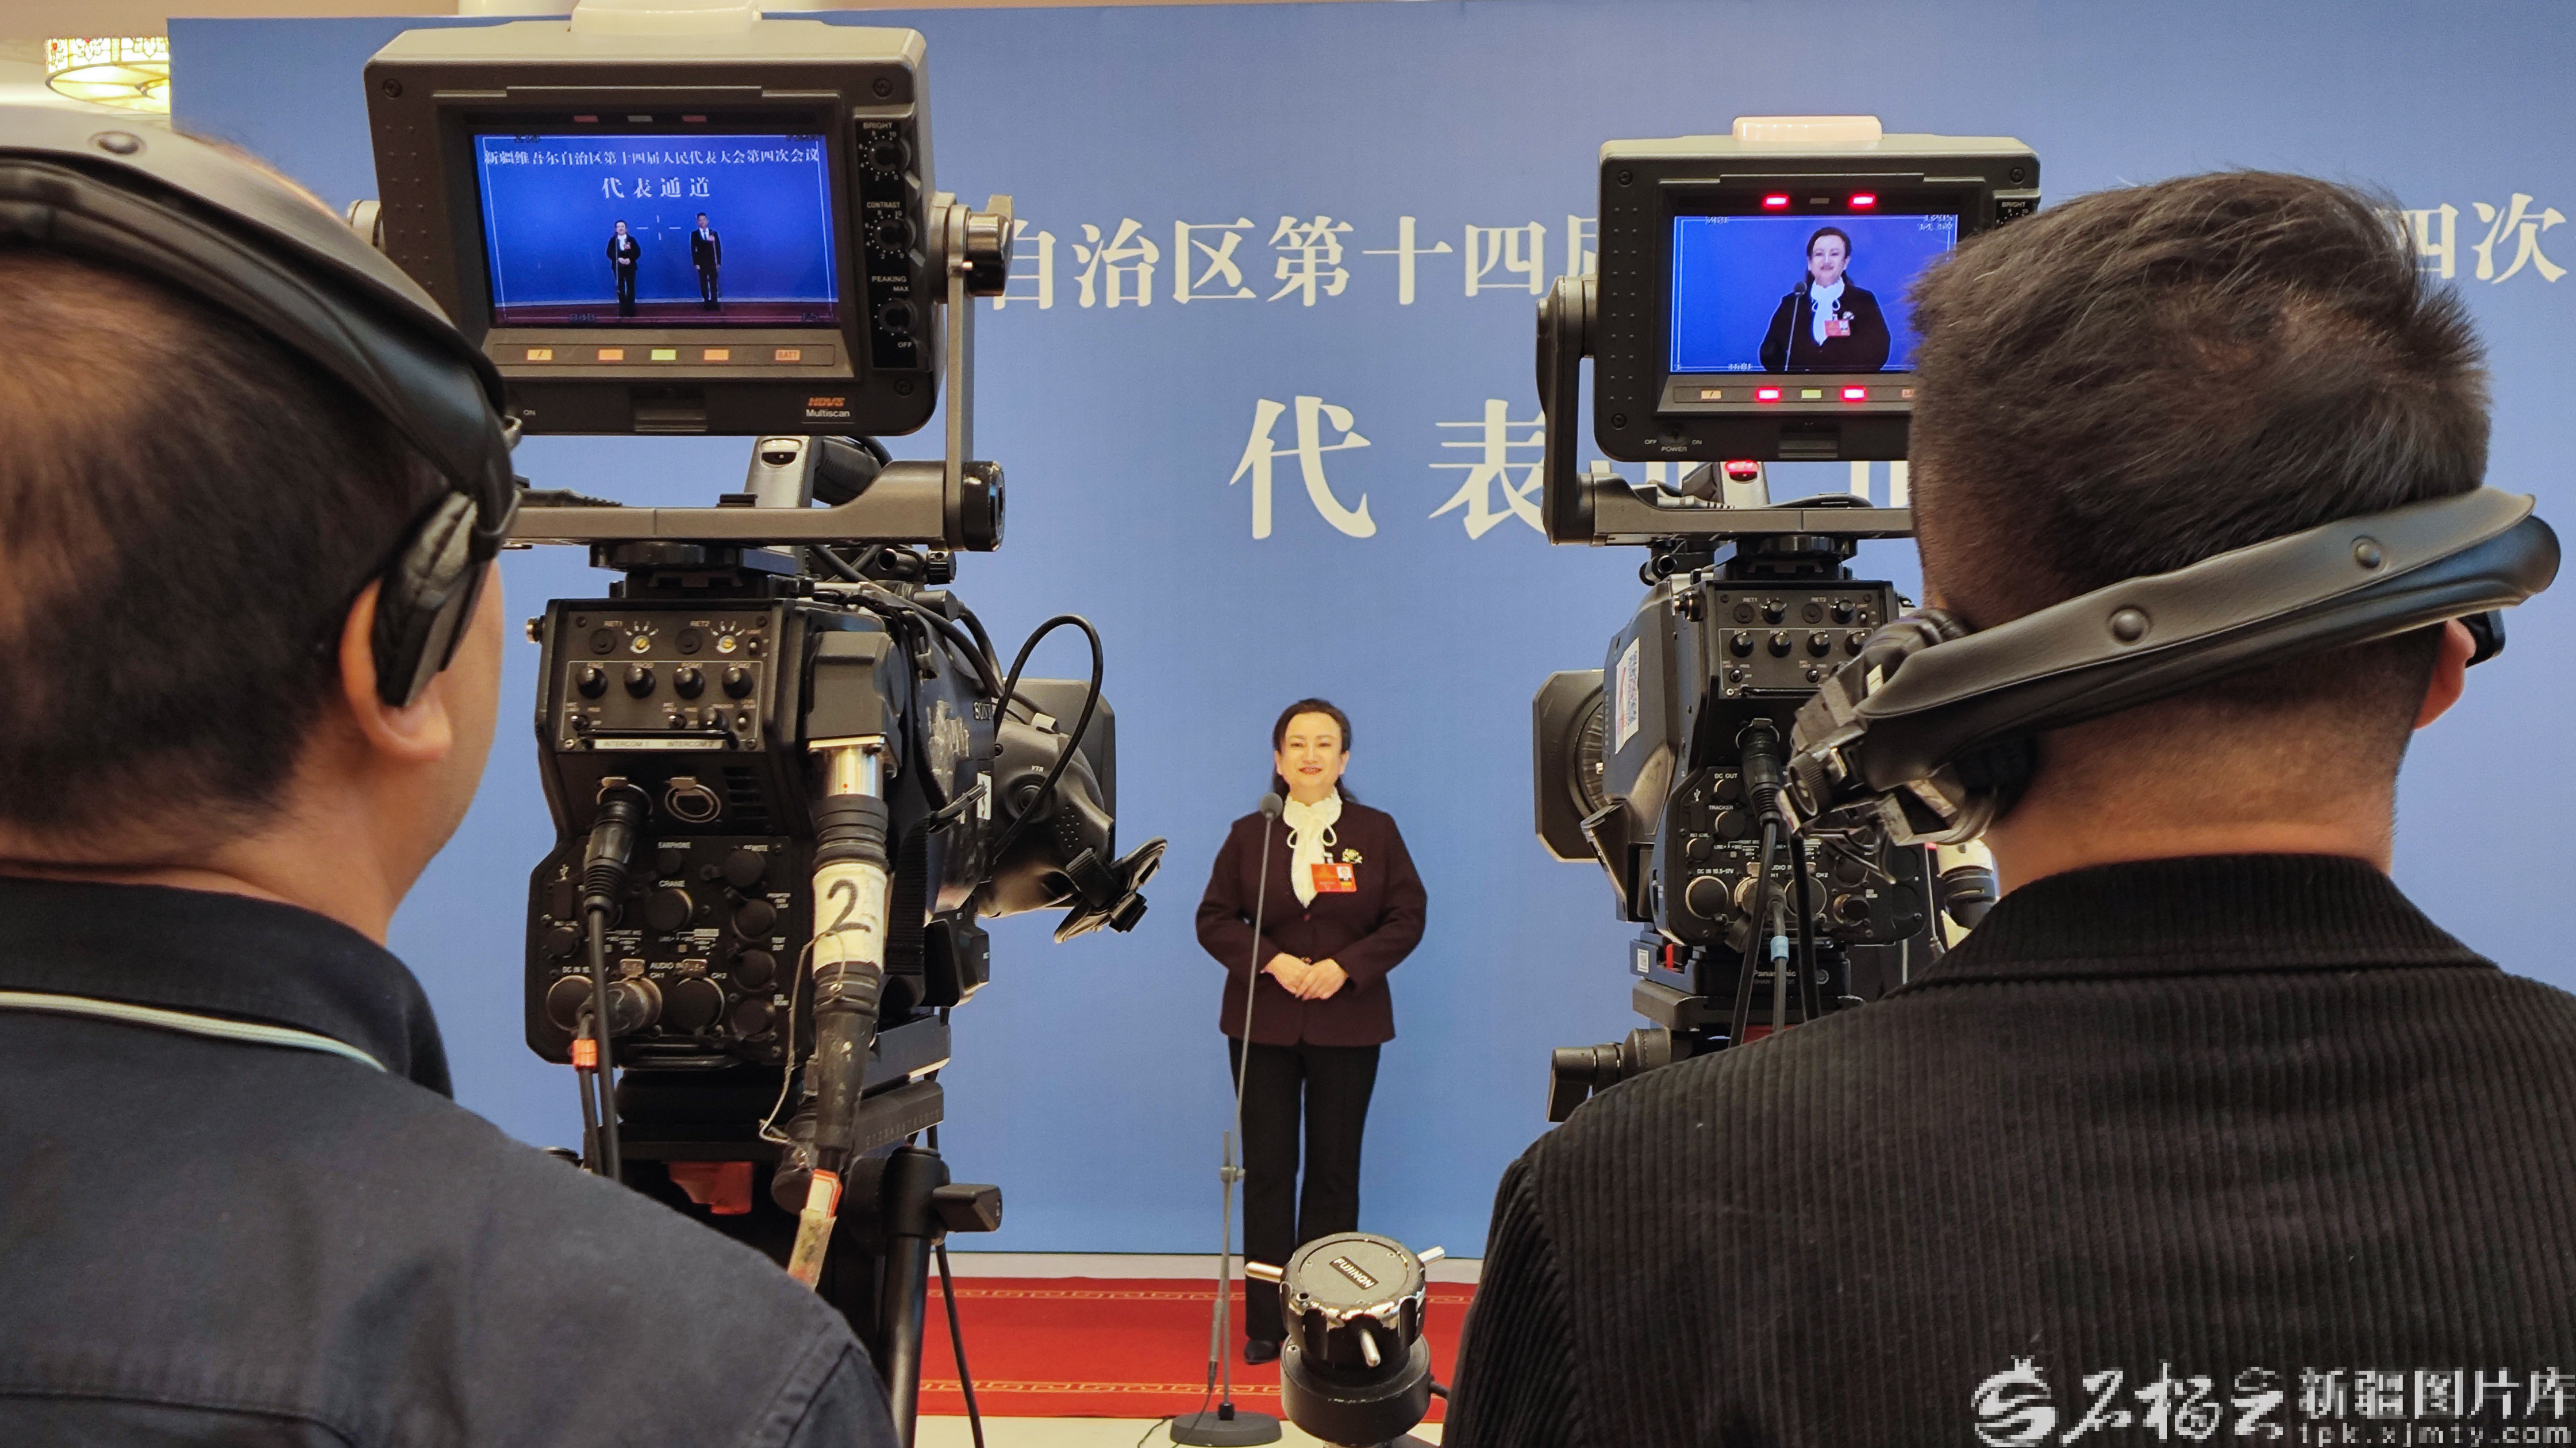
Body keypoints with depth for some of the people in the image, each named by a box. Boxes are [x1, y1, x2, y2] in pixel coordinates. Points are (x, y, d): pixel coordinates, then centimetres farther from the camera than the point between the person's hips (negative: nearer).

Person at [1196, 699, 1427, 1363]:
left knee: (1334, 1170, 5)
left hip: (1347, 1022, 0)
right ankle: (1265, 1322, 11)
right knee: (1267, 1169, 3)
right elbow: (1214, 919, 3)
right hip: (1263, 1023, 1)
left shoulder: (1376, 832, 2)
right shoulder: (1249, 834, 4)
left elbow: (1407, 918, 0)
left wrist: (1345, 967, -13)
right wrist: (1272, 962, -13)